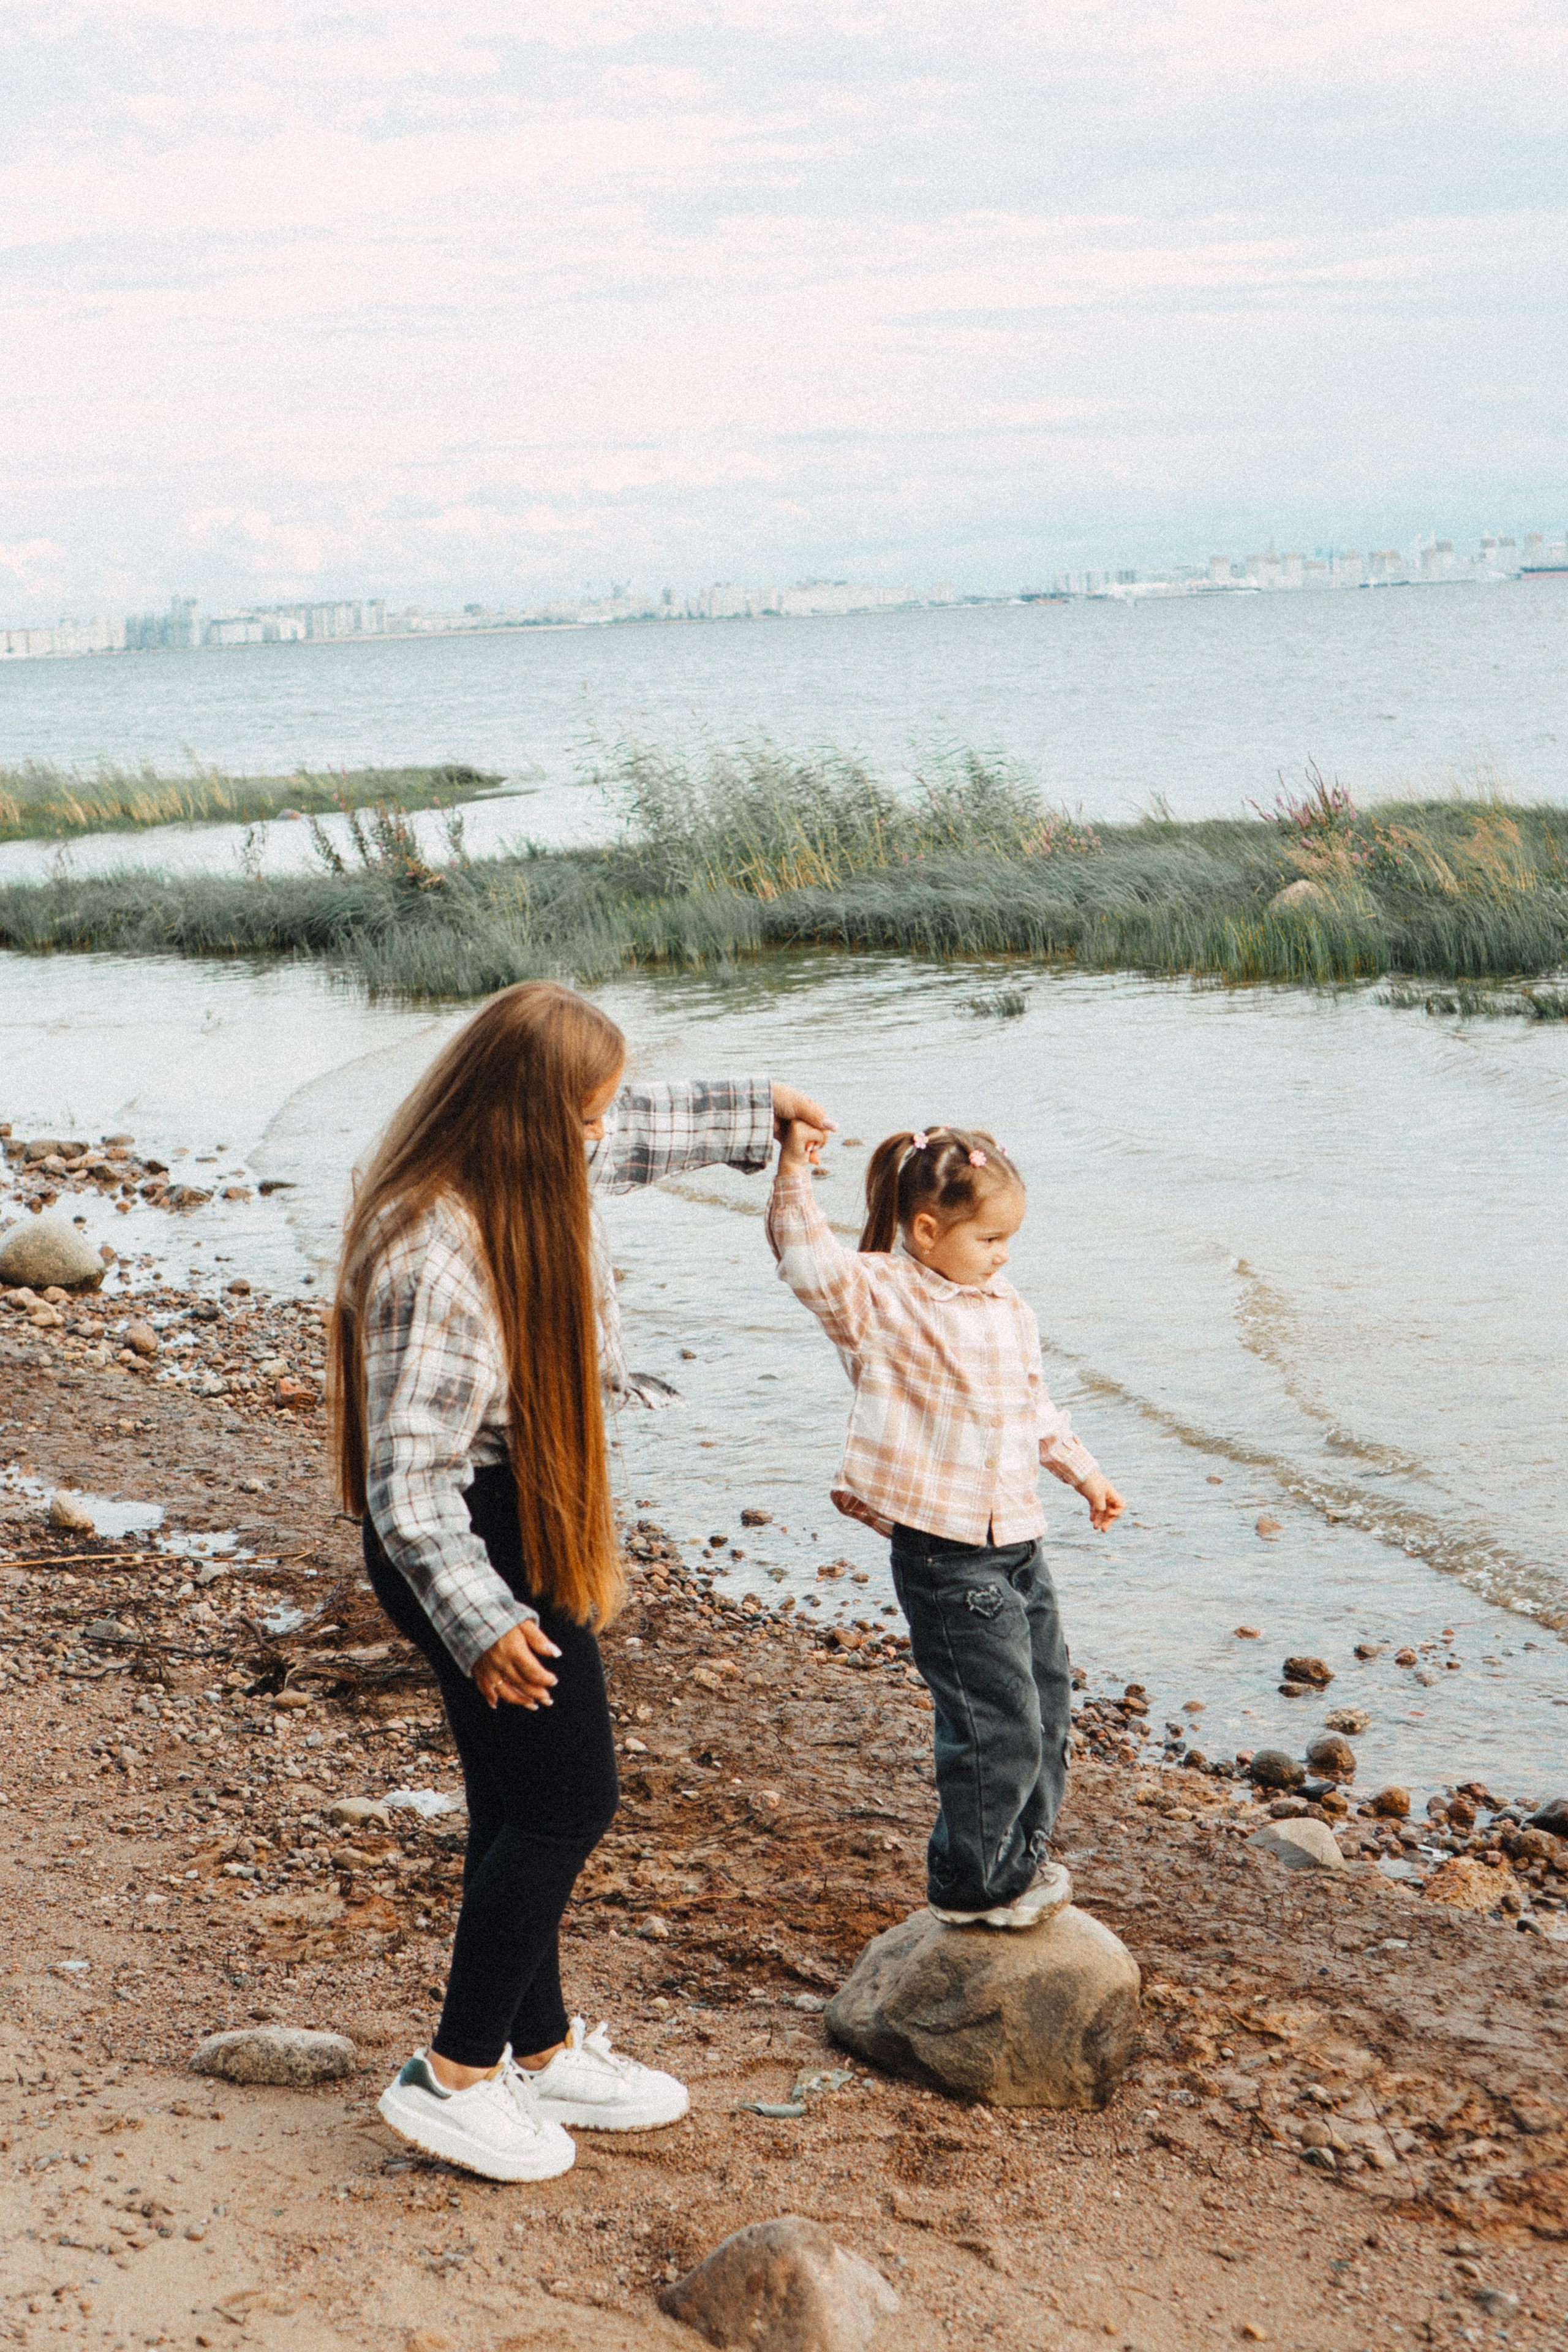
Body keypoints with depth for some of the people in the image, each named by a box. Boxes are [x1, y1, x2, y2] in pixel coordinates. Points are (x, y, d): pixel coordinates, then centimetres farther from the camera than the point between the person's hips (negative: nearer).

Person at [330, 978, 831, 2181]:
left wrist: (755, 1108, 36)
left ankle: (540, 2052, 31)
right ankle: (454, 2077, 10)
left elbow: (634, 1135, 24)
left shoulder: (525, 1178, 0)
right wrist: (481, 1621, -40)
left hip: (526, 1526, 10)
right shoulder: (432, 1256, -29)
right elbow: (407, 1475, -30)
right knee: (566, 1802, -3)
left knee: (525, 1807, 17)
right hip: (475, 1548, -10)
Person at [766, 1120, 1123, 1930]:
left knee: (1047, 1708, 17)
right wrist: (794, 1171, -35)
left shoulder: (1010, 1311, 11)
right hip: (944, 1552, -8)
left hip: (1019, 1541, 8)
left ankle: (1021, 1859, 36)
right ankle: (969, 1884, 15)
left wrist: (1084, 1472, 31)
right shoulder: (880, 1300, -11)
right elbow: (809, 1259, -28)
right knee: (997, 1725, -4)